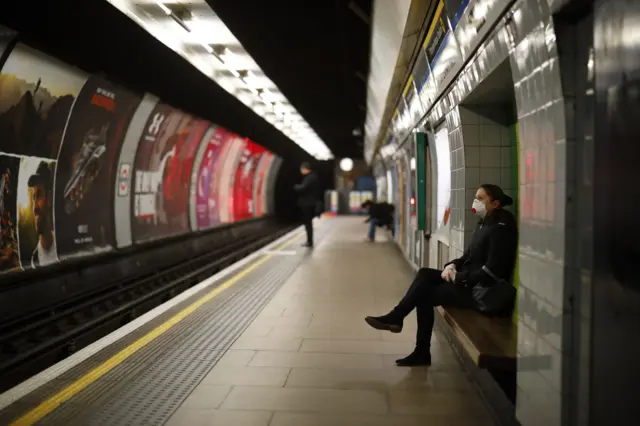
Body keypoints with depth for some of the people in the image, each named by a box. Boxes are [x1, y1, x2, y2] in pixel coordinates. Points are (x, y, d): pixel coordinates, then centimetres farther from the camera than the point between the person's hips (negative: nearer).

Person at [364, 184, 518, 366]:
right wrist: (452, 265, -3)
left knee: (426, 293, -13)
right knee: (425, 275, -4)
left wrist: (458, 278, -16)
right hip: (470, 281, 9)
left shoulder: (500, 228, -17)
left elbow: (491, 271, -24)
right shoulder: (484, 223, 12)